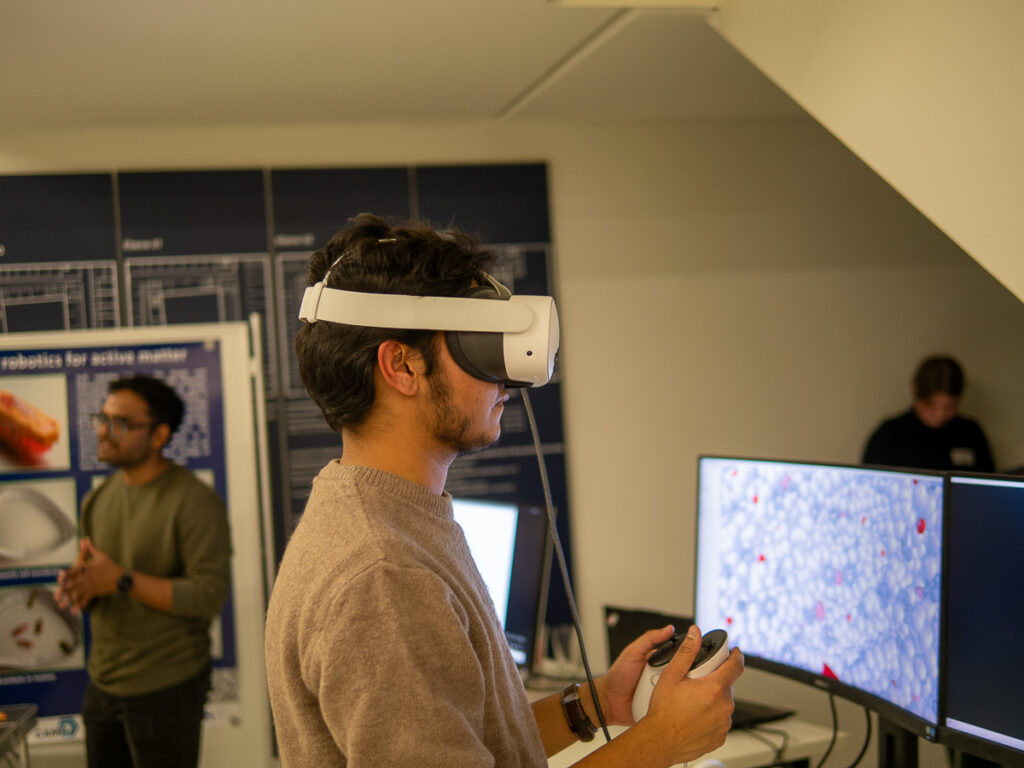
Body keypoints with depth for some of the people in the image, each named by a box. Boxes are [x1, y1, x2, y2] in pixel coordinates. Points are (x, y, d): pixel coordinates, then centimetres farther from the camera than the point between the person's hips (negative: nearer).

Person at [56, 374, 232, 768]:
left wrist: (121, 580, -25)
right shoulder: (97, 499, 8)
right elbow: (92, 574, 15)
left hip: (167, 687, -7)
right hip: (102, 682, 7)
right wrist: (76, 586, -9)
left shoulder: (194, 500, -15)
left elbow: (210, 595, -21)